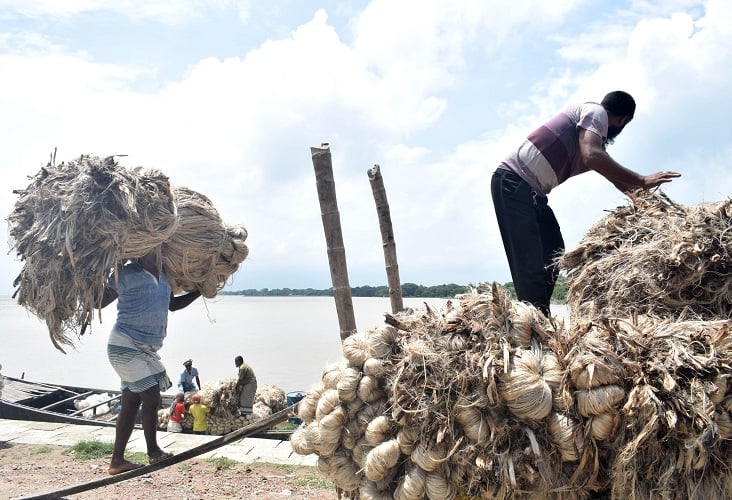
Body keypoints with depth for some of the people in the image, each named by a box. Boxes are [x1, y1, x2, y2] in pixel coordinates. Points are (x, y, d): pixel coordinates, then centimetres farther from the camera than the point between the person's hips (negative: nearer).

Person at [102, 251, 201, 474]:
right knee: (151, 396, -7)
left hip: (145, 349, 8)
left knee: (131, 402, 9)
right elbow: (100, 301, -8)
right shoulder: (126, 275, -12)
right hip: (125, 346, -8)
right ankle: (153, 452, 12)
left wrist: (201, 291, 23)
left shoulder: (162, 275, 10)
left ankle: (117, 460, 18)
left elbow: (173, 304, 25)